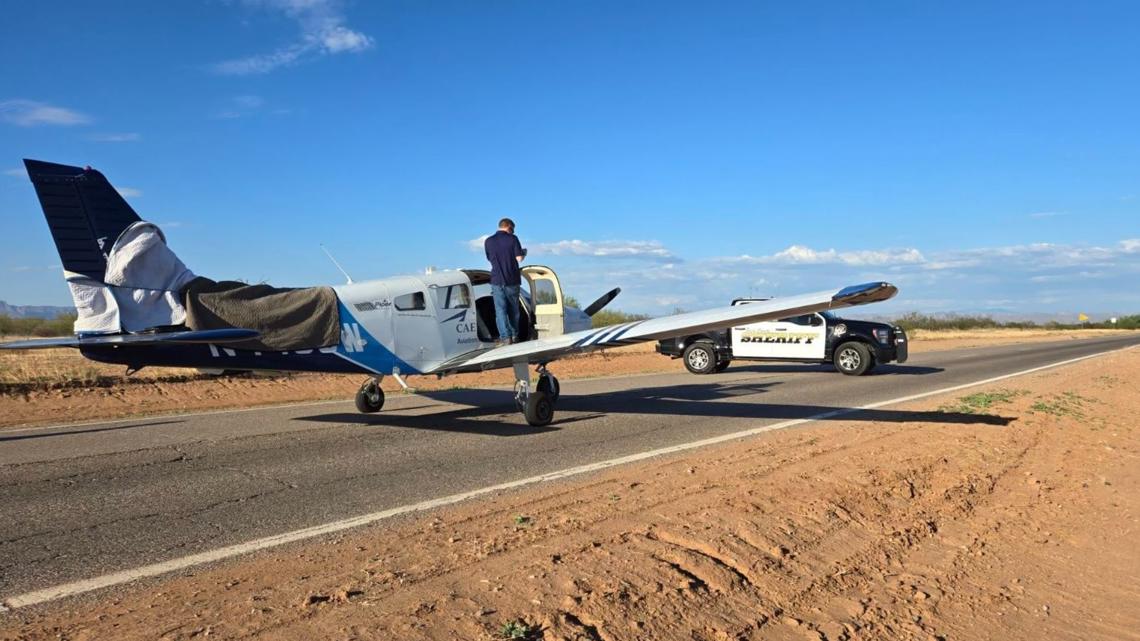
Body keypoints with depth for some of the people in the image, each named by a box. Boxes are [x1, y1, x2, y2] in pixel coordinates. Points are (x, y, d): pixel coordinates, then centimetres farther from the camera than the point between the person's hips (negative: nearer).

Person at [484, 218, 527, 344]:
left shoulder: (488, 241, 4)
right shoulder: (512, 238, -5)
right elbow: (519, 258, -8)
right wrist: (524, 253, 13)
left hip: (497, 280, 1)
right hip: (512, 280, -1)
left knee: (500, 310, 0)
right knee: (513, 309, 13)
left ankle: (505, 337, -9)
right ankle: (514, 335, 21)